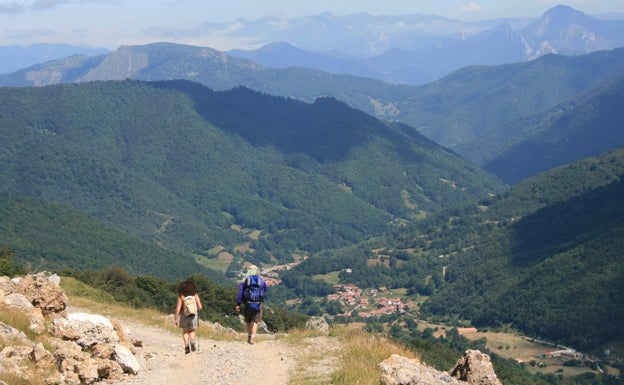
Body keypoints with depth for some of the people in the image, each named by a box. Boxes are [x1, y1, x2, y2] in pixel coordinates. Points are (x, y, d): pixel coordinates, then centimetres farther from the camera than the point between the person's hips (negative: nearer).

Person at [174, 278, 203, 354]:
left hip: (184, 315, -1)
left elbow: (178, 308, -11)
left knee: (185, 332, 17)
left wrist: (176, 319, -5)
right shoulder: (195, 295, -2)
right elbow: (200, 307, -5)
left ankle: (187, 346, -2)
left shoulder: (181, 296, -7)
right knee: (192, 331, 19)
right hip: (193, 315, 1)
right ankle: (192, 342, -10)